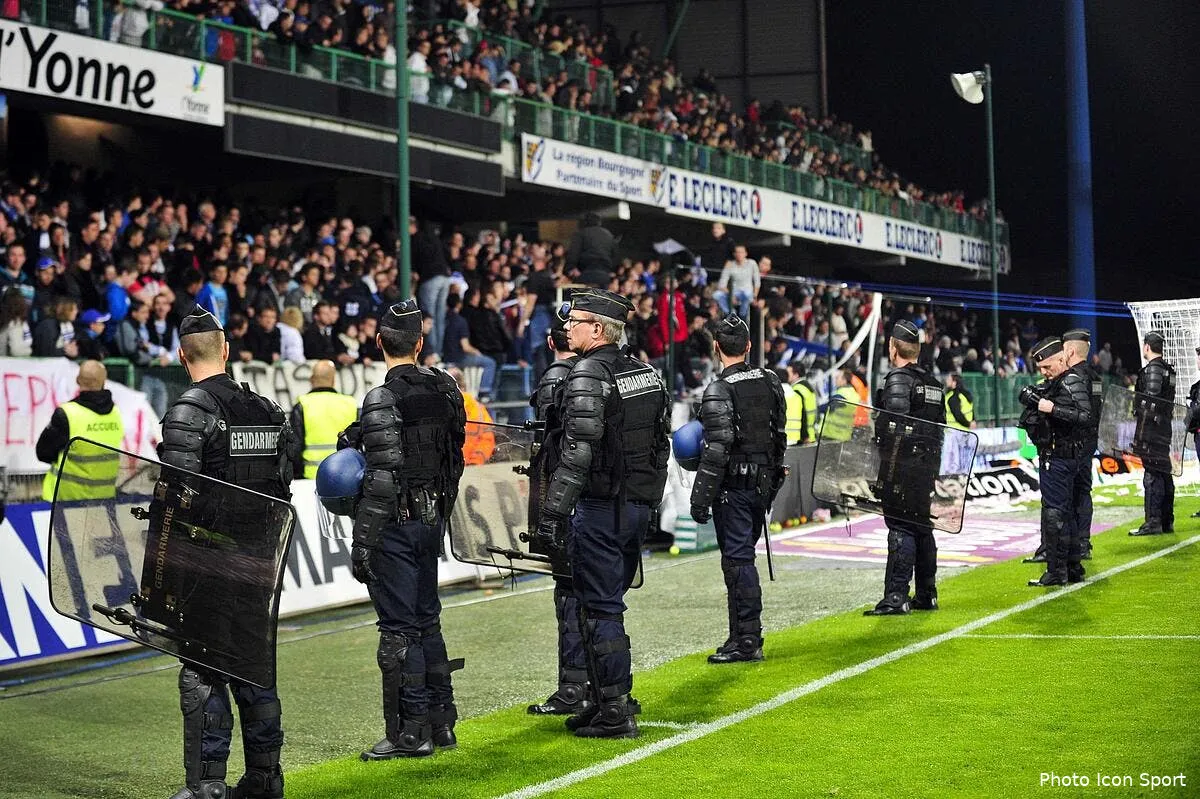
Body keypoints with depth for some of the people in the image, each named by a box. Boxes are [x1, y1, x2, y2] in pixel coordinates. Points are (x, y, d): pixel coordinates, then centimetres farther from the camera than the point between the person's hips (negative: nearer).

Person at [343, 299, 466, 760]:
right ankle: (441, 722, 22)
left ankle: (412, 731, 2)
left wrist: (362, 543, -17)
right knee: (426, 619, 17)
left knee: (398, 627, -1)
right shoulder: (445, 388, 5)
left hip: (396, 522, -7)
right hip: (433, 517, 7)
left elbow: (382, 478, -20)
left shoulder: (382, 400, -17)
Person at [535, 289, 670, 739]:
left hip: (600, 509, -8)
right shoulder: (647, 374, 12)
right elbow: (662, 443, 16)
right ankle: (614, 697, 24)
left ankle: (614, 714, -1)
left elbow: (578, 453, -22)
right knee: (610, 605, 18)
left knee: (600, 611, -2)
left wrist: (551, 514, -21)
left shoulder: (587, 376, -14)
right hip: (639, 507, 8)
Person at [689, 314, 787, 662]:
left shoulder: (719, 391, -15)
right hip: (762, 483, 8)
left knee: (737, 560, -4)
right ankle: (743, 635, 20)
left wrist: (700, 498, -16)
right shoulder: (770, 382, 7)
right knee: (742, 557, 15)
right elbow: (780, 437, 13)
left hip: (733, 486, -8)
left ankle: (748, 641, -3)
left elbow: (716, 450, -20)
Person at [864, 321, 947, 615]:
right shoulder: (933, 383, 16)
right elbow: (940, 426, 18)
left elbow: (893, 426, -20)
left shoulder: (898, 379, -10)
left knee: (901, 529, -9)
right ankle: (926, 595, 20)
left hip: (903, 466, -8)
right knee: (923, 527, 14)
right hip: (927, 467, 8)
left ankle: (896, 597, -12)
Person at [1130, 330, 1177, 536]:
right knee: (1164, 473, 12)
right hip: (1165, 426, 10)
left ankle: (1153, 522, -11)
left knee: (1152, 474, -10)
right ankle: (1167, 521, 17)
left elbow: (1150, 400, -18)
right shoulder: (1169, 370, 17)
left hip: (1151, 428, -10)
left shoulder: (1152, 369, -12)